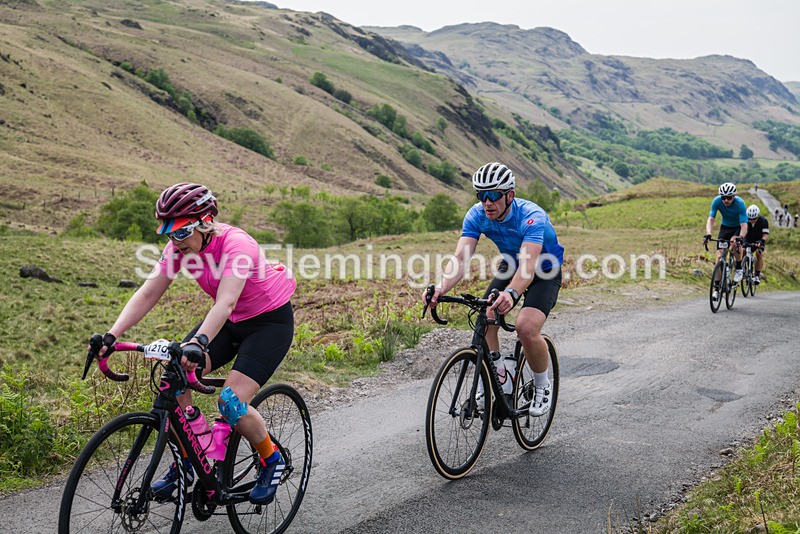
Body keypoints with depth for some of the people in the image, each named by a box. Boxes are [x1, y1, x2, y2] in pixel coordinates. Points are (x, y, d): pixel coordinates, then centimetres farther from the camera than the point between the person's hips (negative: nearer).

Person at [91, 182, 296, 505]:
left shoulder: (236, 244, -30)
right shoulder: (180, 246, -10)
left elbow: (226, 301, -43)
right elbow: (148, 293, -13)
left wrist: (198, 342, -58)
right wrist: (112, 335, -25)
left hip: (270, 320, -7)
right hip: (230, 320, 7)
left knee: (231, 403, -20)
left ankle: (272, 461, 7)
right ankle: (184, 464, 6)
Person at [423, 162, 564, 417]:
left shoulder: (531, 217, -35)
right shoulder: (477, 215, -20)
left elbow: (529, 263, -49)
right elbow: (461, 257, -31)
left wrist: (511, 293, -69)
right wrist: (442, 288, -50)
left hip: (545, 272, -5)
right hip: (511, 267, 5)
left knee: (526, 328, -27)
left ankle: (542, 386, 0)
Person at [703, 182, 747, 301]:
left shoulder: (740, 204, -31)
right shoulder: (717, 201, -24)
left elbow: (744, 225, -35)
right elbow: (710, 219, -28)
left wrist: (740, 237, -55)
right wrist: (708, 234, -46)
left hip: (738, 228, -2)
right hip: (725, 227, 3)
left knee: (734, 242, -36)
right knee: (719, 257, -9)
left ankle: (739, 269, -10)